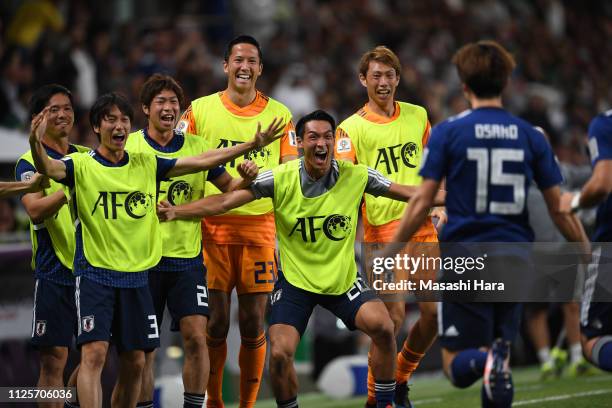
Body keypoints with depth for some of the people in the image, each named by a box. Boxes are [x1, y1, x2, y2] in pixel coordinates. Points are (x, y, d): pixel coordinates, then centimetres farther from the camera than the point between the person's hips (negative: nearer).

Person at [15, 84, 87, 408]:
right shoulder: (30, 162, -2)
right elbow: (35, 210, -18)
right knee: (53, 357, -6)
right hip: (54, 271, -5)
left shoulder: (87, 157, 13)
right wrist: (70, 189, -30)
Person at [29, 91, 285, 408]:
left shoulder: (146, 165, 8)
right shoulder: (82, 166, -5)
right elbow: (48, 168, -24)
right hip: (95, 275, -5)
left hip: (136, 277, 5)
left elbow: (201, 161, 10)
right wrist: (36, 143, -46)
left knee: (134, 363, 7)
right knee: (94, 353, -17)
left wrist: (253, 144, 5)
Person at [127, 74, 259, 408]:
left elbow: (228, 187, 12)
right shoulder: (129, 147, -1)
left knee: (196, 337, -9)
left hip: (187, 258, 1)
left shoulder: (197, 146, 6)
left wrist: (245, 178, -8)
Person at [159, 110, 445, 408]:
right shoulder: (281, 179, -14)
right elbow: (225, 201, -15)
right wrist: (175, 211, -25)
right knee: (279, 353, -16)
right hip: (295, 280, -1)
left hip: (343, 279, 1)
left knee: (382, 327, -21)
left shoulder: (355, 176, -10)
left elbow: (408, 193, 0)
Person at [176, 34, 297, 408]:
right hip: (212, 227, -1)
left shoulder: (278, 114, 7)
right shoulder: (200, 110, 4)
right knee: (215, 324, -2)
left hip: (260, 227, 1)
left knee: (253, 324, 0)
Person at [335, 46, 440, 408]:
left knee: (432, 314, 0)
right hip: (382, 230, -4)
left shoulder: (417, 116, 11)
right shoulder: (351, 128, -2)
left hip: (421, 226, 4)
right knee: (394, 316, -11)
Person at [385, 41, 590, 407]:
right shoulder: (531, 136, 4)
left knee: (457, 366, 2)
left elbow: (422, 203, -4)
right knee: (500, 348, 16)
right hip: (514, 262, 2)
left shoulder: (447, 132, -3)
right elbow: (560, 209, 5)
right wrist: (590, 254, 17)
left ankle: (487, 360, -31)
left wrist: (389, 253, 5)